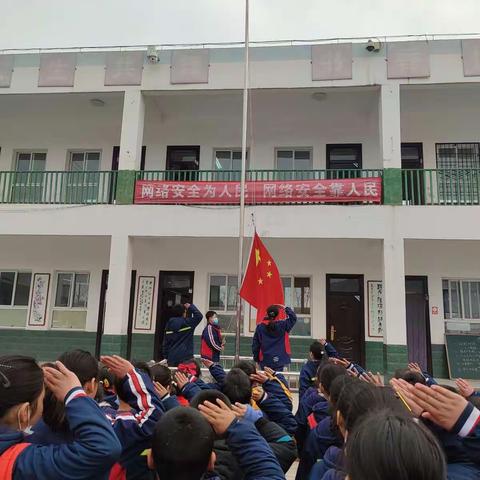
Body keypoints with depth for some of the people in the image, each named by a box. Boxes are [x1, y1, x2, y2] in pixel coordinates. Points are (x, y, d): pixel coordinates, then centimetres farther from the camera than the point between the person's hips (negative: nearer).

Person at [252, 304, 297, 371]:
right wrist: (286, 308, 16)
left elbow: (255, 345, 3)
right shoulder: (282, 325, -5)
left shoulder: (260, 327, -2)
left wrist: (256, 359, 13)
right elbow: (293, 317, 9)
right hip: (279, 360, -1)